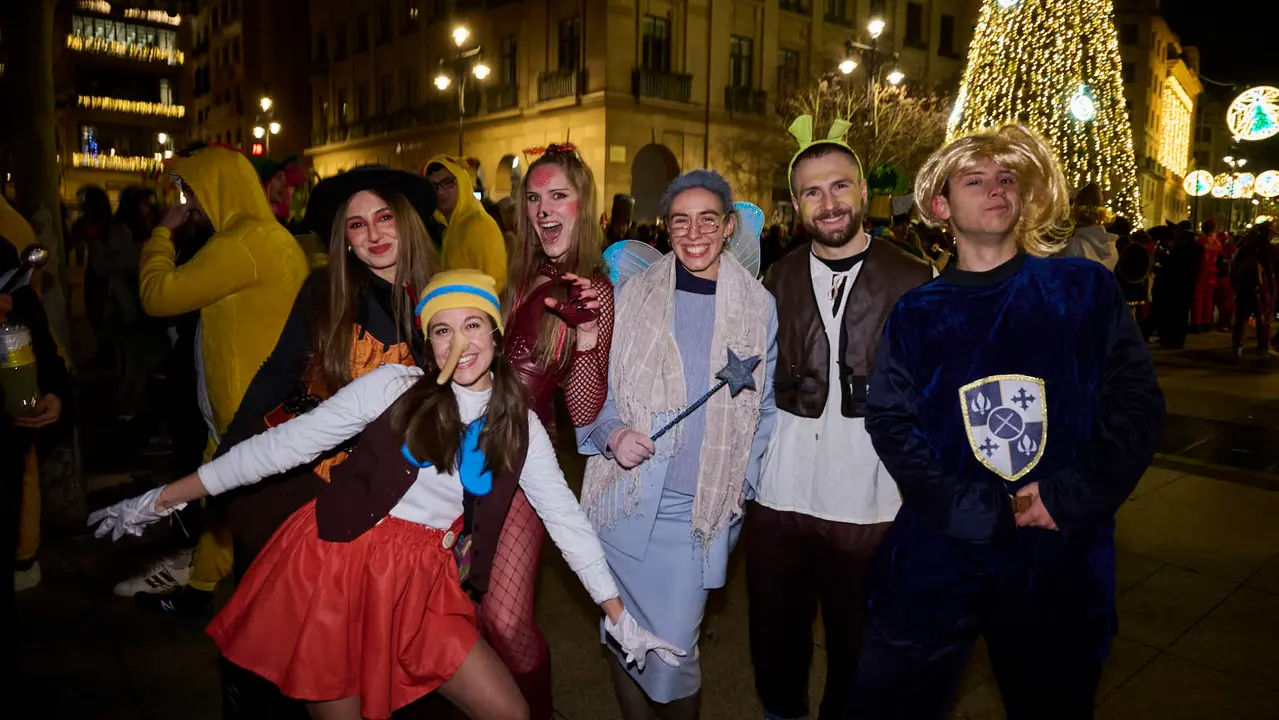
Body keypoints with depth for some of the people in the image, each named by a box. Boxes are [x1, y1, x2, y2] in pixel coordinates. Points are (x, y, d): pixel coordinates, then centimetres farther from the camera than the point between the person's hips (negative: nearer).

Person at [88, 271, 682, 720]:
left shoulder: (521, 430, 2)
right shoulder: (395, 386, -7)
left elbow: (565, 517, 5)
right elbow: (287, 443, -6)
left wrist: (617, 612, 4)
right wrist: (165, 498, -5)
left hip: (420, 587, 3)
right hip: (333, 566, -3)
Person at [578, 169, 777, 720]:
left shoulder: (759, 307, 1)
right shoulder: (630, 296, 1)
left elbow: (765, 408, 9)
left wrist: (742, 483, 1)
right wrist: (611, 434, -12)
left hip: (701, 512, -1)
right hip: (626, 501, 1)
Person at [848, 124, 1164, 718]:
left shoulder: (1087, 290, 3)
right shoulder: (917, 313, 3)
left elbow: (1136, 401, -1)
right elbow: (891, 423, -4)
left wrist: (1073, 498, -13)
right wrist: (971, 511, -15)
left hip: (1060, 557, 1)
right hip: (939, 553, 0)